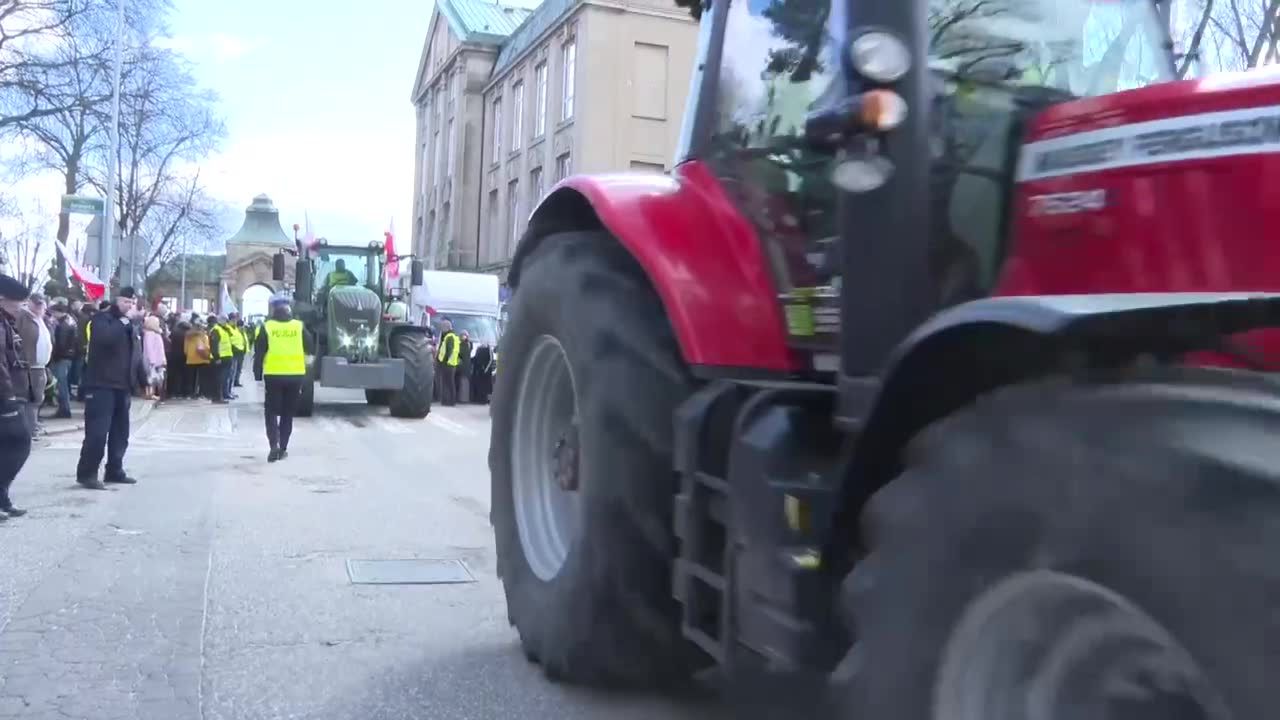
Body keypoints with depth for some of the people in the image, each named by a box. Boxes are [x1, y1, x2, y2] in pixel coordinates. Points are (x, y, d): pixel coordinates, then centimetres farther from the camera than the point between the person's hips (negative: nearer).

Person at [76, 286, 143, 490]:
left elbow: (136, 356, 18)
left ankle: (114, 471, 21)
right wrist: (122, 323, -18)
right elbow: (105, 337, -28)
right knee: (97, 432, -11)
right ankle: (87, 473, -3)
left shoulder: (129, 324, 18)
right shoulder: (102, 318, -5)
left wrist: (143, 380, 11)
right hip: (101, 385, -8)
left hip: (122, 387, 8)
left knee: (120, 432, 12)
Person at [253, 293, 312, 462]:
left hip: (274, 375, -1)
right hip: (295, 375, 2)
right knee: (287, 413, 13)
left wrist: (257, 373, 8)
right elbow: (310, 349, 5)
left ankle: (274, 444, -12)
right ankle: (283, 448, 15)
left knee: (271, 412, 7)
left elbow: (259, 353, -1)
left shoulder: (267, 327, -3)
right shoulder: (299, 326, 0)